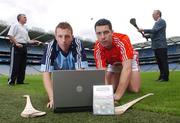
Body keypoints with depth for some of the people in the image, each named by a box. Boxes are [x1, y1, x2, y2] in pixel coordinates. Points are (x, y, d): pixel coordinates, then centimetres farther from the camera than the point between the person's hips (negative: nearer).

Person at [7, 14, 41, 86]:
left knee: (23, 65, 5)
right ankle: (11, 81, -5)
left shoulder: (25, 29, 25)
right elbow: (10, 35, -11)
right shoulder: (15, 25, 3)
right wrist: (16, 43, -20)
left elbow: (28, 40, 24)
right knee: (15, 64, -9)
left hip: (24, 47, 8)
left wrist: (35, 42, 9)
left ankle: (20, 81, 10)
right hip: (17, 47, -8)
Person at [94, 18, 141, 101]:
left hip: (129, 60, -2)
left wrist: (117, 95, -56)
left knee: (134, 89, -16)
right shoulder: (98, 48, -31)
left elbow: (127, 68, -49)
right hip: (112, 63, 3)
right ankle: (121, 80, 22)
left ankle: (126, 81, 18)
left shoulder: (122, 40, -41)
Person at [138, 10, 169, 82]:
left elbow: (154, 30, -18)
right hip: (156, 46, 9)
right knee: (159, 62, 10)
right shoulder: (157, 23, 22)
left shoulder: (162, 21, -5)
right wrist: (146, 35, 10)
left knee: (163, 62, -6)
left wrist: (143, 30, -14)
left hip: (161, 46, -9)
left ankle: (165, 77, -2)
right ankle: (162, 76, 16)